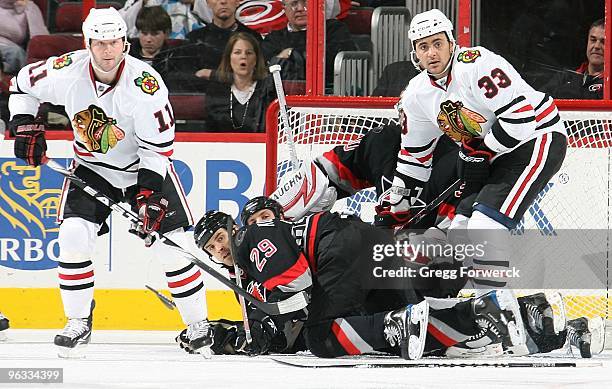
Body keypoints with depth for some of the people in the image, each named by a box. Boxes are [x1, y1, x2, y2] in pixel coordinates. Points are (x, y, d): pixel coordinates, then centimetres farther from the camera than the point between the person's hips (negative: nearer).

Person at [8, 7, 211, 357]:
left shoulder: (145, 84, -27)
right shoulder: (66, 72, -19)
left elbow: (159, 144, -20)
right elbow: (23, 84, 2)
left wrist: (149, 191, -27)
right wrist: (25, 127, -7)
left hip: (144, 167, -2)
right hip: (91, 168, 2)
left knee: (170, 243, -7)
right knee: (74, 235, -16)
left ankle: (199, 325, 9)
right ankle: (79, 324, -4)